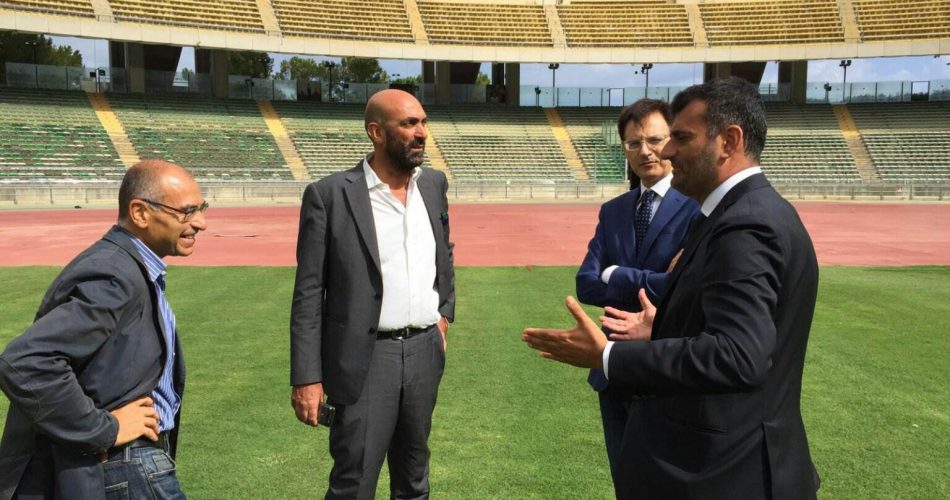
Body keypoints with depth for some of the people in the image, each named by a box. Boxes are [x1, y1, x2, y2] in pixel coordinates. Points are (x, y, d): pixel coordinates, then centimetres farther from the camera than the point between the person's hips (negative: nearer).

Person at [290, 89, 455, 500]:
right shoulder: (329, 194, -11)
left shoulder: (434, 184, 5)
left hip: (424, 351, 5)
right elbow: (308, 294, -9)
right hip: (366, 358, -5)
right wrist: (306, 377, -11)